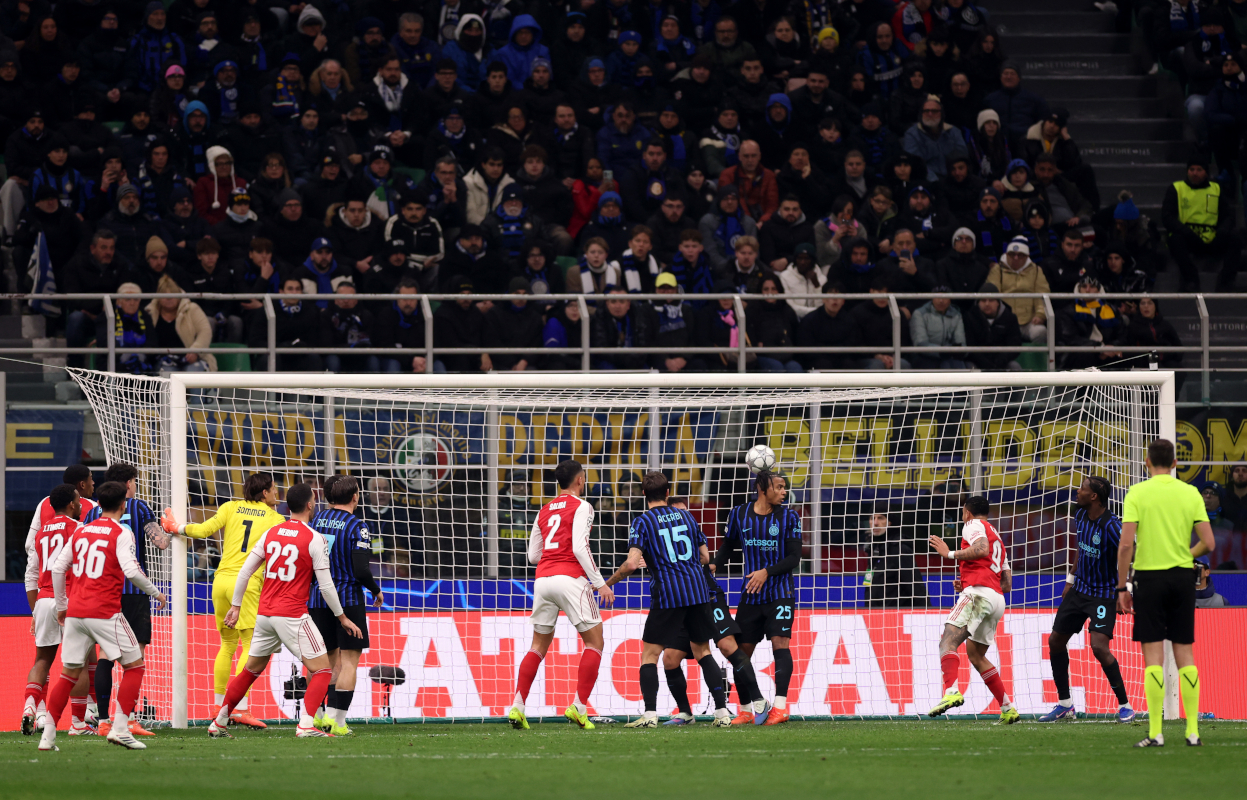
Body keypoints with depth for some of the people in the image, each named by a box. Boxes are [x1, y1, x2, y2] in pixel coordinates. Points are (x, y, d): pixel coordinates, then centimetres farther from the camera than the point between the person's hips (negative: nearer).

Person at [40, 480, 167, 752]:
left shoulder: (81, 531, 13)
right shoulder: (121, 533, -4)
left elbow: (58, 568, 12)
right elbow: (131, 571, -15)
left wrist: (61, 606, 22)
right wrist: (155, 592, 1)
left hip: (75, 613, 6)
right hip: (105, 613, -6)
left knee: (69, 674, 12)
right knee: (135, 665, 6)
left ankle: (48, 735, 4)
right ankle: (120, 728, -6)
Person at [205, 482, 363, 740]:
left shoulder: (271, 533, 7)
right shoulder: (315, 539, -8)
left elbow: (245, 571, 9)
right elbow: (326, 585, -8)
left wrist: (236, 605, 18)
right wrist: (342, 617, 3)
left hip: (265, 613, 6)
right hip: (293, 615, -6)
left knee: (251, 669, 20)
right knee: (321, 669, -1)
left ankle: (219, 722, 23)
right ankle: (306, 725, -17)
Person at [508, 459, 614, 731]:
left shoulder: (544, 511, 18)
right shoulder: (581, 507, -1)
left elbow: (533, 555, 19)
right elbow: (579, 547, -13)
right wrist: (600, 583, -12)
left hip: (543, 577, 6)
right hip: (570, 579, -6)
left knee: (538, 646, 13)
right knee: (594, 641, 3)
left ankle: (517, 707, 0)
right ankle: (579, 707, -8)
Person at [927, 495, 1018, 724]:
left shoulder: (974, 524, 8)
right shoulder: (997, 537, 32)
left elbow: (982, 548, -15)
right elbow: (1007, 584, 28)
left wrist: (950, 554, -6)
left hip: (978, 593, -9)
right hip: (997, 599, 9)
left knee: (948, 641, -21)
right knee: (975, 654, 21)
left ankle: (951, 692, -46)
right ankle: (1008, 709, 19)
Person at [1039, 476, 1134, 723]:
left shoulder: (1111, 525, -23)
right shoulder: (1081, 516, 1)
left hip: (1103, 594, -8)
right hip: (1079, 590, 8)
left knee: (1099, 646, -22)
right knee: (1055, 641, 10)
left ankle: (1125, 706, -10)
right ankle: (1064, 704, 24)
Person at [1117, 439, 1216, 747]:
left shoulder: (1138, 493, -5)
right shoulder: (1190, 493, 3)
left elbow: (1126, 544, -11)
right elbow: (1208, 543, 0)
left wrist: (1121, 588, -5)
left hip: (1149, 575, -3)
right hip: (1183, 577, 3)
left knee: (1153, 656, -3)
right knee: (1185, 653, 8)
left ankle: (1155, 732, -6)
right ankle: (1192, 730, 5)